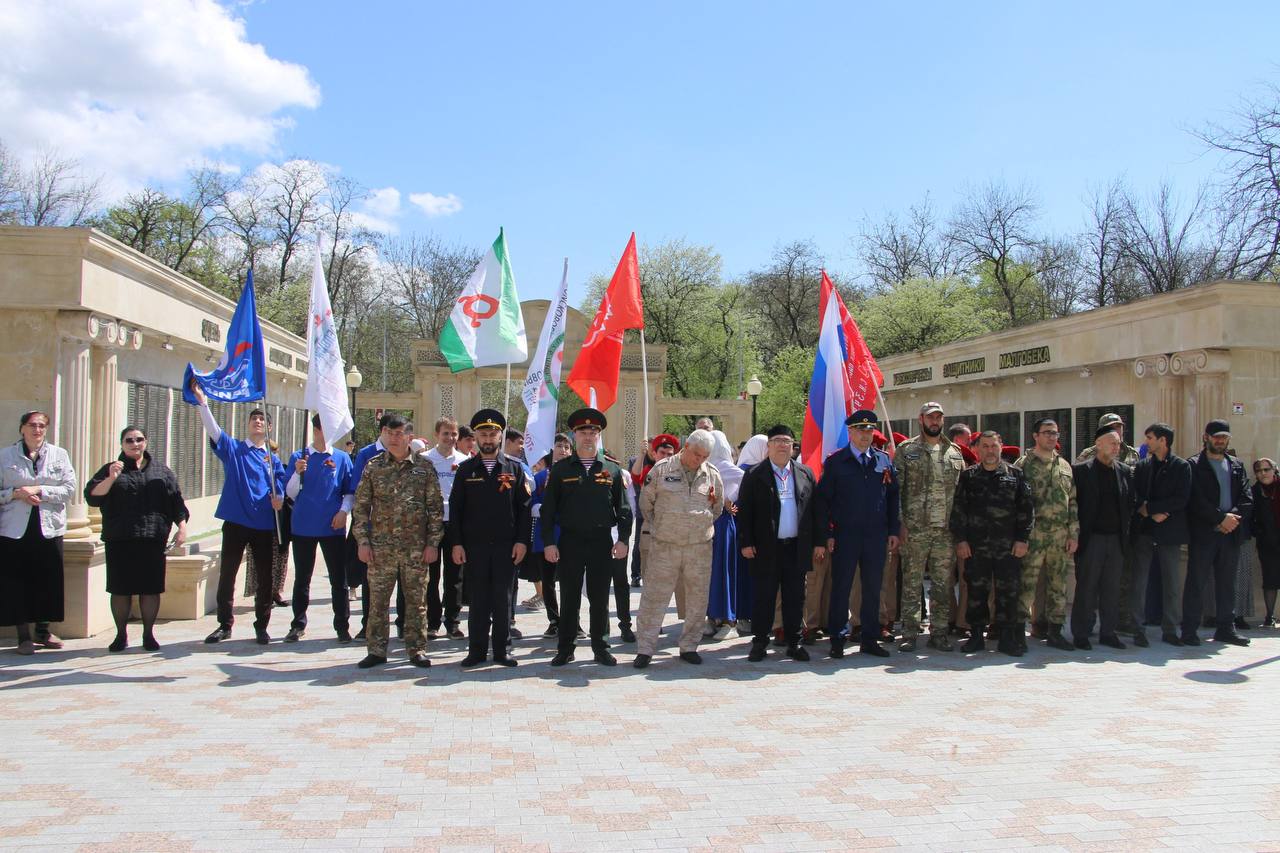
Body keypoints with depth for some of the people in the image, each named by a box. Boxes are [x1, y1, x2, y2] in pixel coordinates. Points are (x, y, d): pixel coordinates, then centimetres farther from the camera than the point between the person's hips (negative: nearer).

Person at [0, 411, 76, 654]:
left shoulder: (59, 455, 6)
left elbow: (70, 489, -3)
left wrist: (38, 490, -13)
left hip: (49, 527, 1)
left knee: (48, 580, 6)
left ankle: (42, 630, 21)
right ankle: (24, 636, 8)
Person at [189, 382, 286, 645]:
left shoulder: (274, 459, 11)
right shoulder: (232, 449, 7)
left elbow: (281, 489, 8)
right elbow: (213, 429, -7)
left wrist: (279, 499, -15)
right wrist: (201, 401, -20)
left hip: (264, 525, 1)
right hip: (236, 522, -1)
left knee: (265, 578, 4)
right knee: (227, 575, 3)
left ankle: (262, 626, 15)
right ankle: (225, 625, 15)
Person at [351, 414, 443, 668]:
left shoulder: (424, 467, 2)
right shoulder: (373, 466, 4)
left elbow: (436, 508, 2)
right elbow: (360, 506, 5)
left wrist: (433, 543, -3)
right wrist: (363, 541, -2)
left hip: (416, 548, -1)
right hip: (381, 546, 1)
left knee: (416, 600, 5)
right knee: (377, 599, 4)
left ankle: (417, 649, 16)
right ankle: (376, 650, 15)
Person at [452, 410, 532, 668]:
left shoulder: (515, 468, 5)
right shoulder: (466, 469, 6)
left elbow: (524, 507, 3)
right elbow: (455, 508, 5)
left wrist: (522, 541, -5)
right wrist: (457, 543, -2)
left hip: (506, 545, 0)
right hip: (474, 545, 0)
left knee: (503, 598, 4)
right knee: (478, 599, 5)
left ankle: (501, 650, 13)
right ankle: (477, 650, 13)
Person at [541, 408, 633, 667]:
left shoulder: (612, 470, 6)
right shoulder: (560, 469, 4)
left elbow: (622, 508, 6)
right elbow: (548, 508, 2)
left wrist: (623, 539, -3)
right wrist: (548, 543, -5)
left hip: (602, 542, 1)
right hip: (569, 542, 0)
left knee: (600, 599, 7)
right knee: (569, 598, 6)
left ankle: (600, 647, 19)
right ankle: (565, 648, 16)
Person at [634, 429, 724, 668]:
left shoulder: (713, 475, 5)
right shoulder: (661, 469, -3)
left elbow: (718, 509, 19)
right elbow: (646, 502, 8)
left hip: (700, 547, 3)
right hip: (664, 546, -2)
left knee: (697, 598, 7)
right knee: (654, 596, -2)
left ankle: (689, 646, 20)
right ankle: (645, 649, 5)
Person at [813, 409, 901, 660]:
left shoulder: (884, 460, 7)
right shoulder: (835, 461, -2)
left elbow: (893, 496, 11)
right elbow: (822, 500, -3)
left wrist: (893, 531, 6)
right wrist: (824, 536, -8)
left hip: (877, 536, 3)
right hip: (845, 535, -3)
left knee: (873, 589, 9)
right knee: (841, 588, 2)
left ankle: (870, 639, 18)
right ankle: (837, 639, 12)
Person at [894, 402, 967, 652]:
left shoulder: (954, 453, 12)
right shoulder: (906, 450, 2)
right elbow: (895, 489, -2)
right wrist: (900, 523, -9)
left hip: (947, 529, 3)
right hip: (915, 528, -3)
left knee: (943, 583, 7)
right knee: (912, 582, 0)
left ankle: (939, 631, 15)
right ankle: (909, 633, 6)